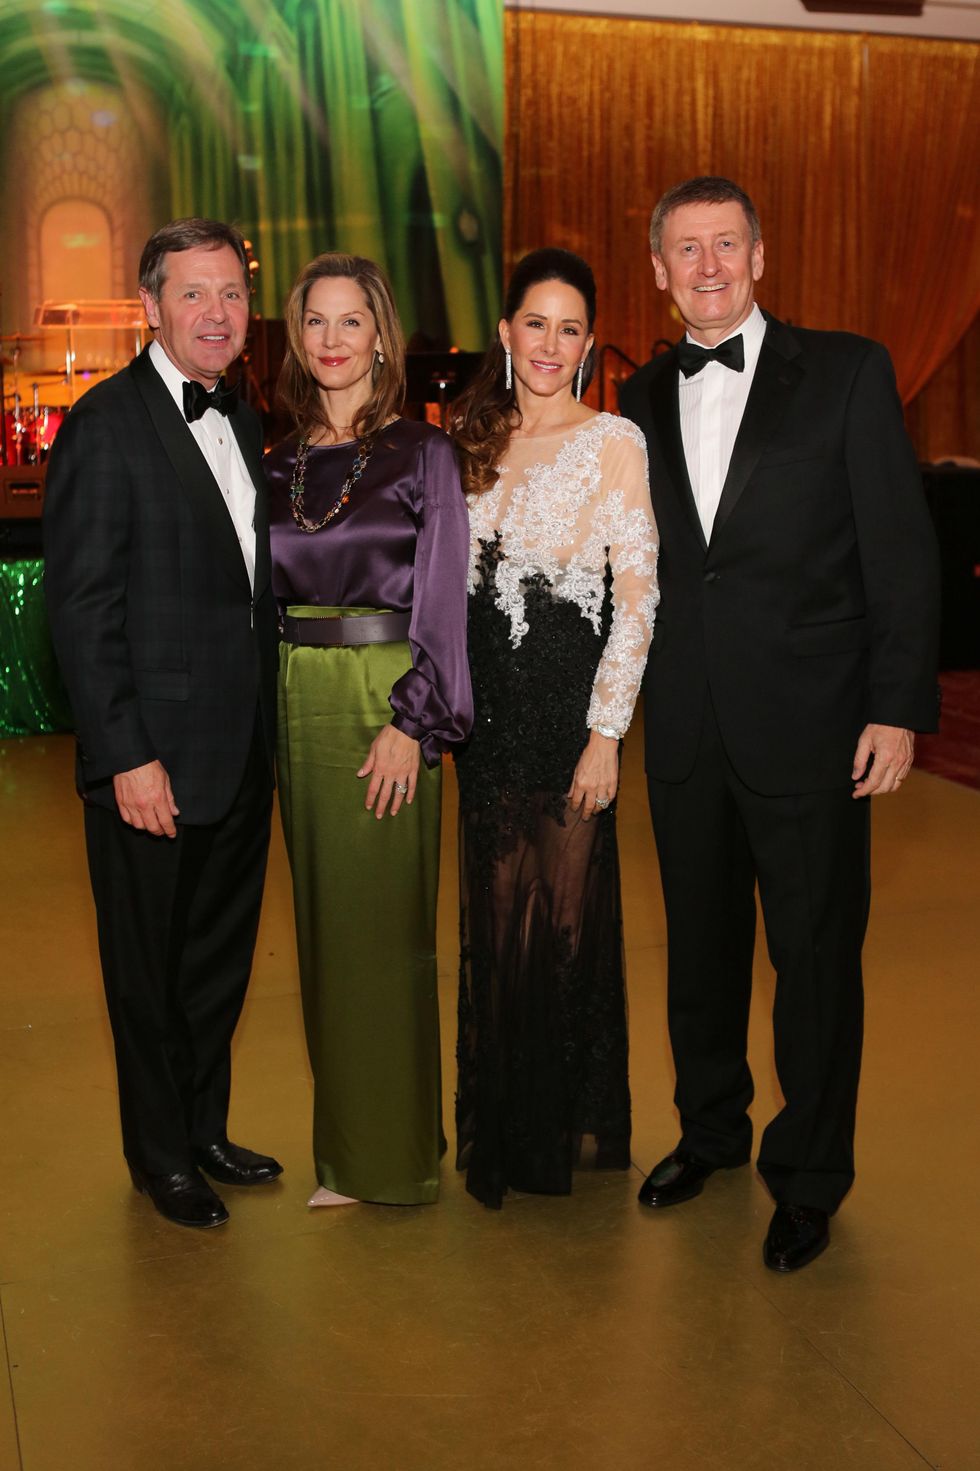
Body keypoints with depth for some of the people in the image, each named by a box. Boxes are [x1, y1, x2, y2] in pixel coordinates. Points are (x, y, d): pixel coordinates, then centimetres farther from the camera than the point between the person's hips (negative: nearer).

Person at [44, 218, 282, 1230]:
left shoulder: (241, 423, 11)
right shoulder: (107, 426, -12)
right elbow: (81, 608, -16)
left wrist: (272, 729, 11)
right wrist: (127, 756, -19)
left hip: (242, 755, 7)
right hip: (155, 760, -7)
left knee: (221, 960, 19)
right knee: (149, 970, 10)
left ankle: (205, 1132, 37)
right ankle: (161, 1156, 28)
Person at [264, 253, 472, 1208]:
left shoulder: (421, 453, -2)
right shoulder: (278, 463, 11)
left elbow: (441, 600, -6)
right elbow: (262, 593, 13)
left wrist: (412, 723, -13)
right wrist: (265, 709, 6)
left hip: (386, 700, -4)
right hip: (296, 702, 5)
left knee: (384, 924, -2)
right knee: (321, 917, 9)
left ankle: (392, 1152, 12)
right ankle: (344, 1137, 22)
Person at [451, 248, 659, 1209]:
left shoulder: (612, 441, -5)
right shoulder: (477, 440, 11)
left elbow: (639, 597, -9)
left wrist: (606, 732, -14)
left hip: (570, 701, -5)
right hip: (486, 707, 5)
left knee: (570, 911, 3)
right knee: (496, 914, 11)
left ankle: (571, 1124, 23)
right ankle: (501, 1124, 28)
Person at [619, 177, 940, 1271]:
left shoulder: (847, 373, -3)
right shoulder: (642, 401, 10)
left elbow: (902, 548, -6)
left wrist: (898, 707, -11)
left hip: (808, 726, -4)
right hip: (685, 729, 4)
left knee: (815, 955, 5)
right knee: (700, 941, 17)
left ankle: (808, 1179, 23)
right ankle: (710, 1130, 37)